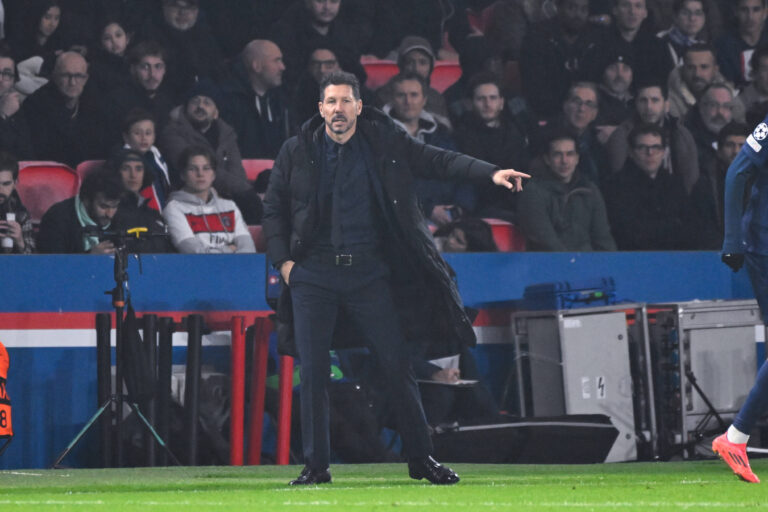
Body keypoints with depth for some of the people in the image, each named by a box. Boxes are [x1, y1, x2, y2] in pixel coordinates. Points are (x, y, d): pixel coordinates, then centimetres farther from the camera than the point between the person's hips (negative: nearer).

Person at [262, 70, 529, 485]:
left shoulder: (385, 143, 2)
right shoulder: (296, 152, 3)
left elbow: (436, 160, -5)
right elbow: (273, 209, 10)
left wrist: (490, 173, -18)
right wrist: (283, 260, 0)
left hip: (368, 272, 0)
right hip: (313, 275, 0)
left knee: (397, 366, 0)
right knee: (312, 372, -2)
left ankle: (421, 459, 10)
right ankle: (315, 465, 7)